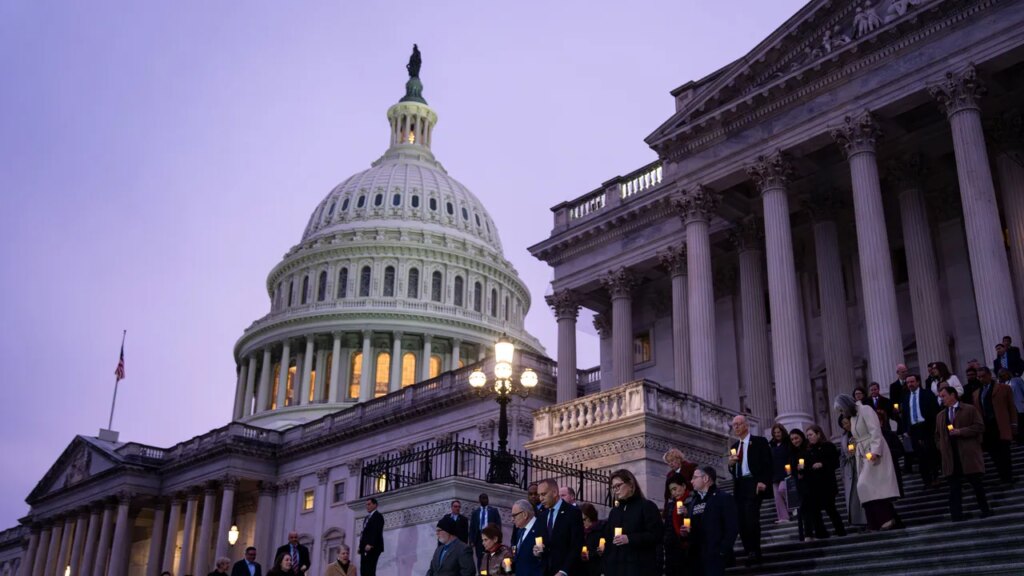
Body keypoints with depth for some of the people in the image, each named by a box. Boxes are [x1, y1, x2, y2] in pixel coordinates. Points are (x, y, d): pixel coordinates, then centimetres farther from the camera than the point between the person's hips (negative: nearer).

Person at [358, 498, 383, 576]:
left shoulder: (378, 516, -3)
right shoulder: (367, 517, 24)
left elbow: (376, 531, -15)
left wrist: (370, 544, -25)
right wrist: (361, 546, 11)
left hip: (372, 547, -9)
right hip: (365, 548, 9)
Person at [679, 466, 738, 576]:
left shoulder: (724, 498, -2)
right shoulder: (693, 502, 21)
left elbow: (731, 527, -9)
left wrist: (722, 551, -16)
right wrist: (685, 532, 3)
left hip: (714, 556, -7)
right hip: (696, 557, 7)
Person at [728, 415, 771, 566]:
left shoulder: (759, 442, 1)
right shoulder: (735, 446, 19)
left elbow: (767, 463, -5)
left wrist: (763, 482, -17)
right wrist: (731, 464, -2)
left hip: (754, 484, -6)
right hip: (739, 486, 6)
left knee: (751, 518, -17)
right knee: (741, 521, 0)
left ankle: (754, 552, -8)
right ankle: (750, 553, 6)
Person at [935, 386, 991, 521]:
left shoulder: (970, 409, 2)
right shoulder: (940, 416, 17)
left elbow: (980, 427, -6)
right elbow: (938, 435, 22)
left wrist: (961, 431, -15)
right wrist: (941, 449, 7)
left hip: (968, 454, -4)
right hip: (950, 456, 4)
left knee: (976, 483, 5)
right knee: (954, 486, 0)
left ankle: (984, 509, 20)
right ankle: (956, 514, -1)